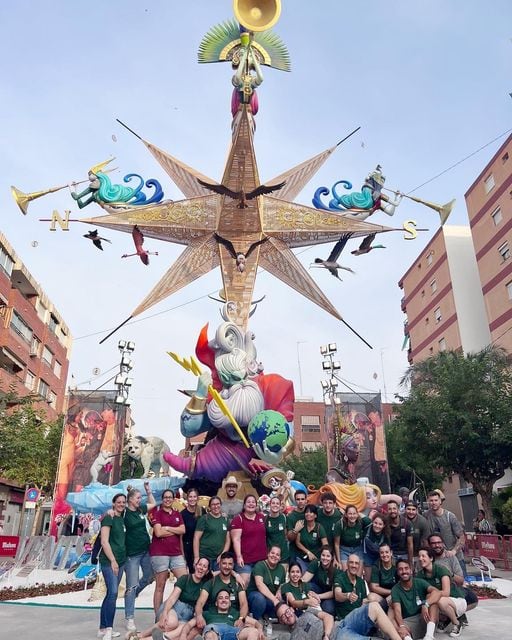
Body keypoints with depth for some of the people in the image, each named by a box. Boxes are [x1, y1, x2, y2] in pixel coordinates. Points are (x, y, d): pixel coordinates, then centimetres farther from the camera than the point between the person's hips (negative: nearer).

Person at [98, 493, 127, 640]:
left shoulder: (123, 519, 12)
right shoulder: (109, 518, -9)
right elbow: (104, 541, -15)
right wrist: (113, 561, -17)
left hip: (120, 561, 7)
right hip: (109, 561, -7)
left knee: (110, 594, 10)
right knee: (113, 592, -14)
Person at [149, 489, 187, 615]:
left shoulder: (177, 514, 15)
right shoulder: (157, 512, -1)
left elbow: (183, 530, 2)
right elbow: (158, 533, -13)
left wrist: (167, 528, -9)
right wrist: (176, 531, -3)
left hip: (176, 553, 5)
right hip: (159, 553, -5)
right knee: (160, 586, 1)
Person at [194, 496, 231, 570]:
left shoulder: (225, 520, 10)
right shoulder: (204, 519, -2)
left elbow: (228, 539, 12)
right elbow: (196, 538, -5)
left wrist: (223, 554, 0)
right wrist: (196, 557, -10)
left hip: (219, 558, 4)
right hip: (204, 557, -4)